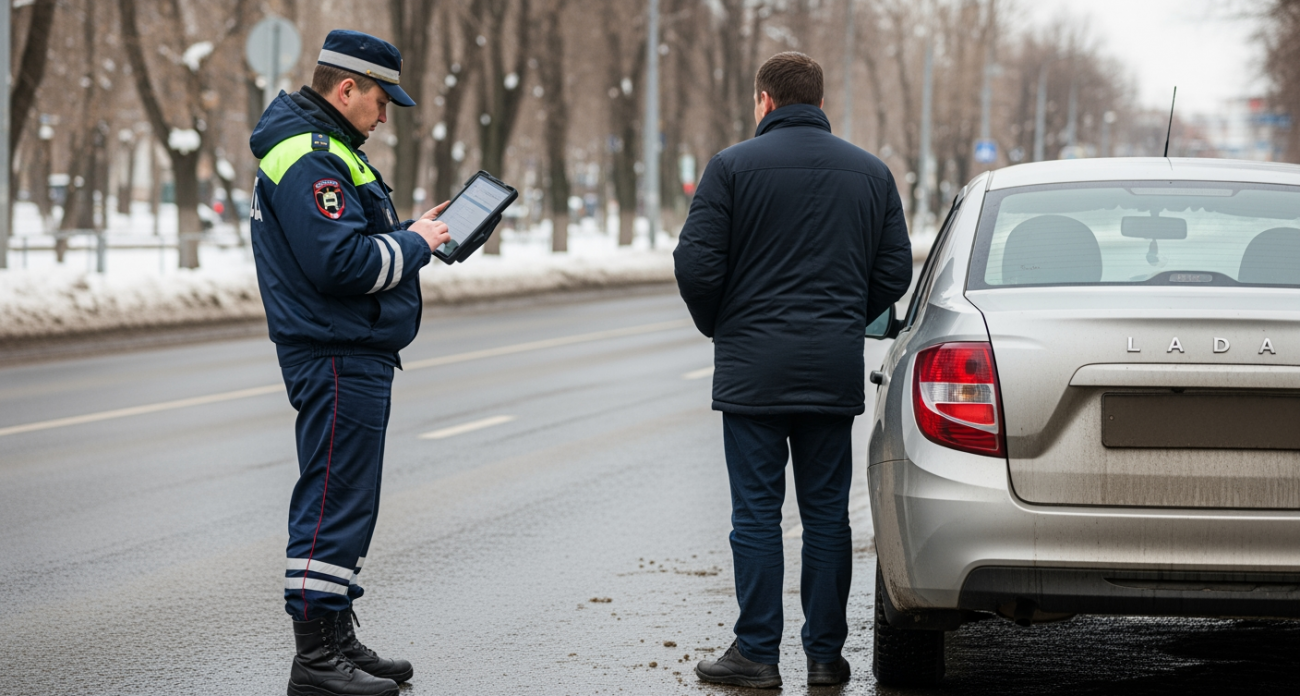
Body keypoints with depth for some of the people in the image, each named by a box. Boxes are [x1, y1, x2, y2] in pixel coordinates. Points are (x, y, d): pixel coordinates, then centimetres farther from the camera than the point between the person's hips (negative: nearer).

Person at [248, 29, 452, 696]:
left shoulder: (322, 149, 18)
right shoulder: (308, 158, -18)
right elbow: (340, 261, -25)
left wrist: (408, 234, 10)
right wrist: (413, 244, -12)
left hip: (350, 356, 11)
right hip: (339, 358, -11)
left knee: (342, 504, 16)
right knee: (335, 503, -8)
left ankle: (338, 641, 24)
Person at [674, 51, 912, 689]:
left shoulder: (734, 166, -4)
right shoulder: (871, 173, 8)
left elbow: (696, 263, -9)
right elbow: (896, 270, 8)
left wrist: (718, 326, 9)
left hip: (753, 370, -3)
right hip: (836, 372, 3)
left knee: (756, 513, 0)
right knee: (826, 512, 8)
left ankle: (758, 654, 1)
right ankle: (825, 654, 10)